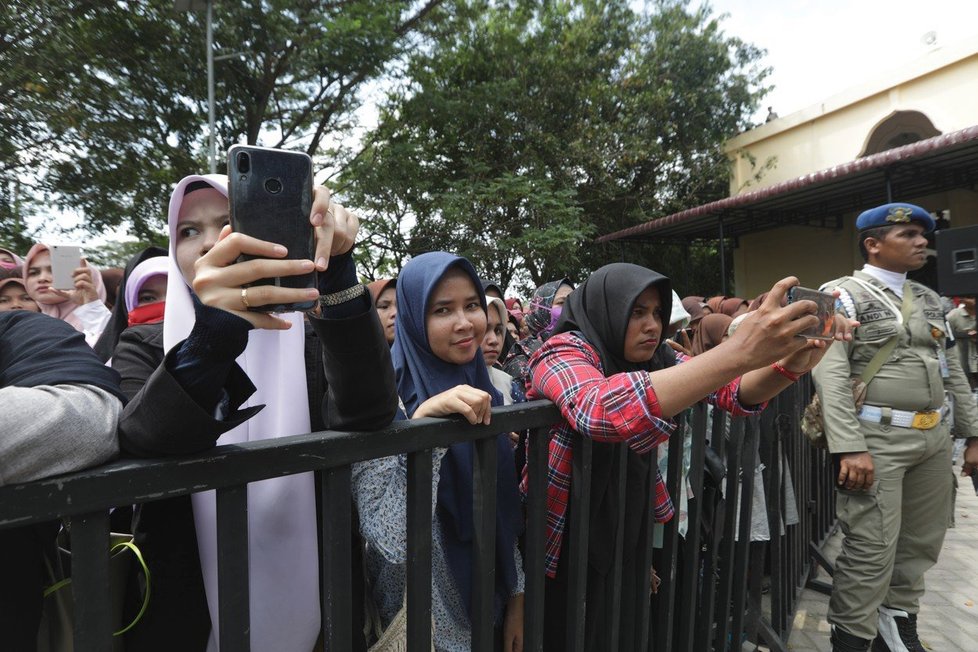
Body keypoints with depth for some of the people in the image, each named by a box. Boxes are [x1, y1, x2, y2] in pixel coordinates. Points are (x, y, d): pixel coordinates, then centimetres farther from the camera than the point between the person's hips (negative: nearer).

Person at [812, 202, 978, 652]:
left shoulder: (927, 299, 16)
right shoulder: (844, 294, -7)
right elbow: (830, 373, -17)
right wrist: (849, 447, -23)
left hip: (933, 437, 8)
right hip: (877, 438, -7)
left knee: (922, 541, 16)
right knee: (872, 547, -5)